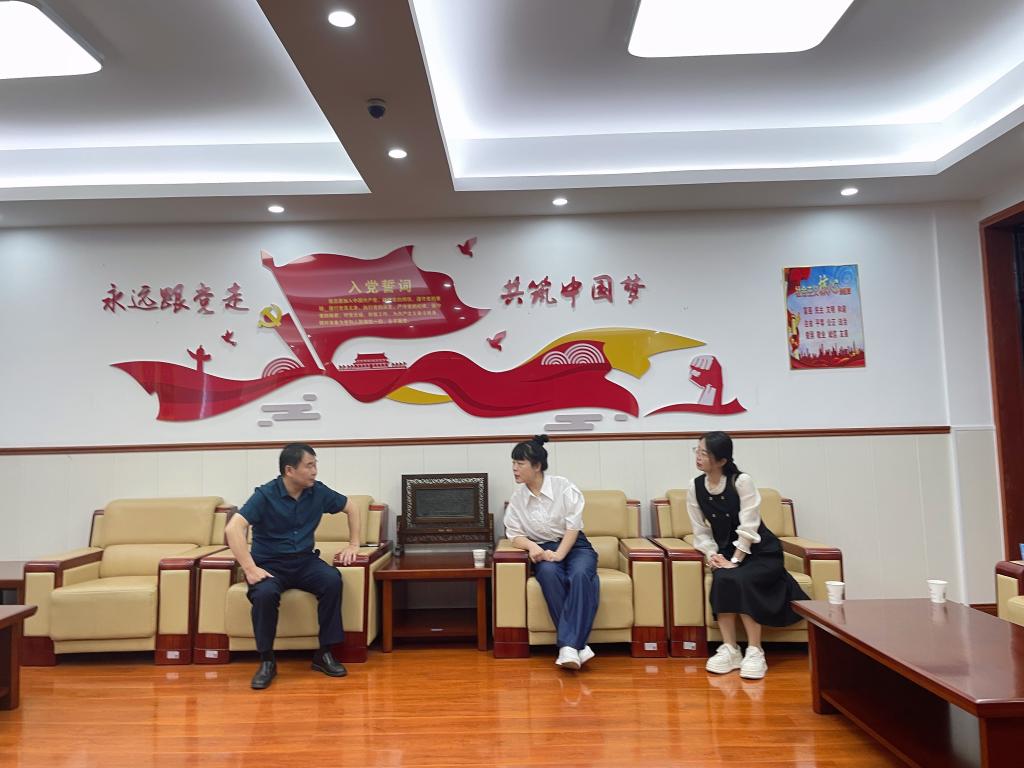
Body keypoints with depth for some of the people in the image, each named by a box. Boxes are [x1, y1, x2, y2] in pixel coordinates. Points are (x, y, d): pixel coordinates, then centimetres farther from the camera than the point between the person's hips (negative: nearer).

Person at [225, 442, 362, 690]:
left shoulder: (318, 491, 0)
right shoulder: (265, 495, -13)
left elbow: (351, 509, 15)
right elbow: (232, 529, -23)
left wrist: (353, 544, 7)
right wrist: (250, 569, -29)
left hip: (304, 561, 3)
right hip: (270, 564, -3)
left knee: (332, 580, -28)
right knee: (265, 593, -36)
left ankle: (324, 653, -14)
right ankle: (267, 660, -14)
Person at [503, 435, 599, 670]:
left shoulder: (563, 486, -4)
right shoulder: (517, 497, 4)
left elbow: (573, 526, -7)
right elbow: (515, 534, 3)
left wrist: (559, 554, -21)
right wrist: (532, 546, -19)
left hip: (574, 545, -1)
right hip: (542, 551, 1)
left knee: (581, 575, -35)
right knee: (549, 574, -34)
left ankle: (568, 645, -39)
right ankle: (577, 645, -35)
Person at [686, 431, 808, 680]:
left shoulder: (741, 481, -15)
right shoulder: (695, 487, -2)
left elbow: (748, 528, -18)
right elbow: (701, 531, 1)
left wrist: (735, 562, -23)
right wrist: (712, 555, -15)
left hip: (761, 552, -3)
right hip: (727, 552, 3)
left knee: (738, 580, -31)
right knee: (721, 579, -29)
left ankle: (754, 651, -19)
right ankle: (729, 649, -18)